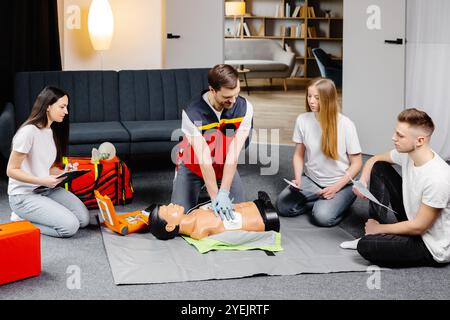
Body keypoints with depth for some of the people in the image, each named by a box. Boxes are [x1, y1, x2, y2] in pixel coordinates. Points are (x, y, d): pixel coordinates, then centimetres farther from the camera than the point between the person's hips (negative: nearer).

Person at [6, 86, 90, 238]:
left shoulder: (51, 132, 8)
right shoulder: (29, 131, -20)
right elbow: (12, 170, -17)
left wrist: (63, 172, -7)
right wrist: (43, 181, -26)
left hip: (47, 190, 9)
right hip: (24, 195, -8)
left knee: (84, 219, -6)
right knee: (70, 226, -21)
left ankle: (29, 216, 8)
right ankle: (22, 221, -1)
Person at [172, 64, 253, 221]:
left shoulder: (245, 108, -24)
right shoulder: (192, 114, -31)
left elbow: (233, 154, -27)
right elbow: (204, 160, -31)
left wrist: (223, 193, -33)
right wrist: (215, 197, -36)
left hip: (226, 166, 2)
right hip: (193, 165, -2)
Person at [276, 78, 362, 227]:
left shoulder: (345, 125, -16)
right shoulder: (302, 120, -7)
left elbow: (356, 163, -8)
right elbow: (299, 154, 4)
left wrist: (336, 187, -17)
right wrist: (298, 179, -13)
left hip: (340, 183, -4)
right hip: (311, 180, 4)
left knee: (323, 217, -28)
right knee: (283, 206, -18)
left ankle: (335, 202, 6)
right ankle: (321, 202, 5)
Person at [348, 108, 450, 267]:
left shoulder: (437, 179, -33)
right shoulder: (406, 153, -9)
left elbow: (418, 227, -25)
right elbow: (374, 160, 11)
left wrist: (378, 228, -12)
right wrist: (363, 181, -11)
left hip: (433, 247, -8)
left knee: (365, 247, -25)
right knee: (379, 168, 1)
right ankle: (376, 232, 5)